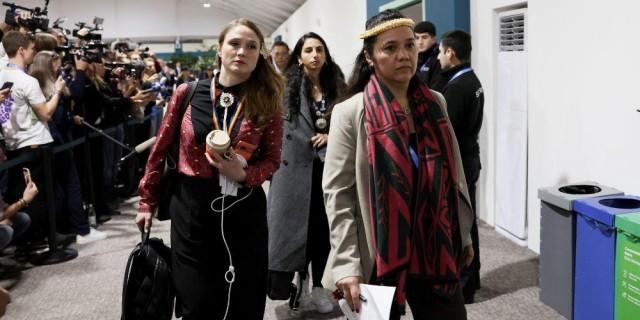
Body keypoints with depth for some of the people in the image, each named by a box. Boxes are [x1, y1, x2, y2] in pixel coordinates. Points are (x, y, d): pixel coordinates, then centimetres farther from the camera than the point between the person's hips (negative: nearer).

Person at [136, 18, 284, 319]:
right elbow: (161, 150, 5)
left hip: (243, 209, 0)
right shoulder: (187, 93, -2)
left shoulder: (266, 102, -2)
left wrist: (244, 174, -17)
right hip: (191, 207, 0)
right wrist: (147, 203, 9)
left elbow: (272, 159, 4)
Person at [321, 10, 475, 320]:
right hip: (377, 257, -3)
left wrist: (464, 234, 14)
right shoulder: (350, 113, -10)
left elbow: (453, 175, 11)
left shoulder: (435, 103, 4)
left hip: (436, 251, 4)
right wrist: (347, 265, -17)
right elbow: (337, 194, -12)